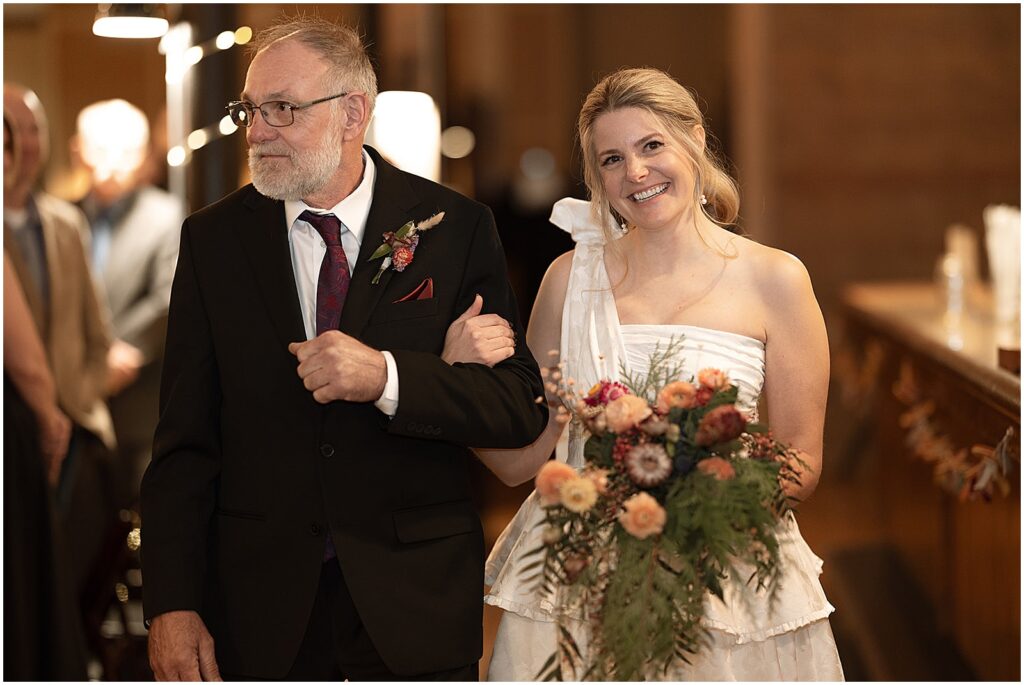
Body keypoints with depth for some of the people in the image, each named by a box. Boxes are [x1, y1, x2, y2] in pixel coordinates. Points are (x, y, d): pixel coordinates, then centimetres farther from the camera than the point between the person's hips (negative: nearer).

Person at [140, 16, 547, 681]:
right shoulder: (214, 239, 1)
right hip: (259, 602, 1)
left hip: (416, 601, -1)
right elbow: (184, 440, -1)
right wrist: (172, 606, -9)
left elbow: (523, 408, -8)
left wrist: (384, 377, -24)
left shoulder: (457, 228, -4)